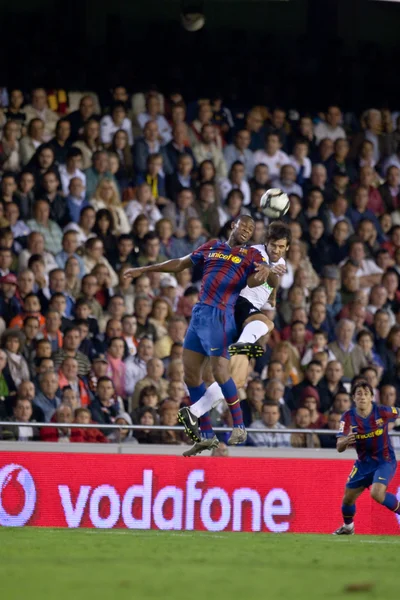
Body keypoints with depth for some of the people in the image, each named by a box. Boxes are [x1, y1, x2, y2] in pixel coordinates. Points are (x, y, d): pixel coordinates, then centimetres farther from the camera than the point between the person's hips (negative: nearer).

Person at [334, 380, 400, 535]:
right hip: (364, 463, 4)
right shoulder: (348, 417, -14)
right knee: (348, 498, 10)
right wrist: (344, 442, -41)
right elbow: (339, 448, -19)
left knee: (377, 493, -28)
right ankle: (348, 527, 39)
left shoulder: (382, 412, -19)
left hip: (385, 460, -4)